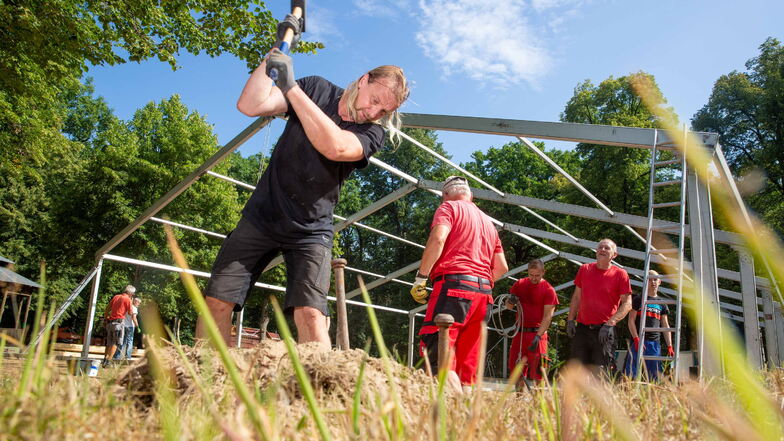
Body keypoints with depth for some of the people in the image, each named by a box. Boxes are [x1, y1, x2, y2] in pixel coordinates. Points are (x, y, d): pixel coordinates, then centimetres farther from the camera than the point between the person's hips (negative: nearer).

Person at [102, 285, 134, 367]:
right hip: (118, 322, -7)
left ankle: (105, 359, 16)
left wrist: (106, 318, 27)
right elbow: (130, 313, -1)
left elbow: (107, 309, 18)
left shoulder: (116, 297, 16)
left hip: (110, 322, 7)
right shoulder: (127, 299, -4)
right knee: (115, 343, -4)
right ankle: (107, 361, -13)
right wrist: (131, 304, 12)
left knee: (109, 343, 16)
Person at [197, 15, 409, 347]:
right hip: (261, 217, 2)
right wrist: (276, 51, -14)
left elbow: (335, 147, -30)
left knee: (309, 315, -19)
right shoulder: (316, 89, 1)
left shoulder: (372, 132, -6)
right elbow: (249, 105, -9)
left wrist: (292, 86, -28)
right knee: (217, 302, -2)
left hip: (310, 233, -2)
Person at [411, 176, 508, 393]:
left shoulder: (449, 207, 8)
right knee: (466, 365, 7)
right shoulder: (488, 222, 29)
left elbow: (437, 239, -12)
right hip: (483, 293, 7)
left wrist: (420, 278, -10)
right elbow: (502, 267, 24)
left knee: (438, 358, -14)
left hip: (454, 286, -7)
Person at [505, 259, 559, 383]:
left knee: (537, 369, -7)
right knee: (516, 368, 8)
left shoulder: (548, 290, -5)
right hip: (519, 332, 5)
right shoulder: (519, 284, 9)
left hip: (537, 333, -4)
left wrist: (538, 337, -20)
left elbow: (547, 316, -10)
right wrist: (510, 301, -12)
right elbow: (508, 306, 14)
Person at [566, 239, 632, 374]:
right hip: (581, 328, 4)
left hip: (604, 331, -3)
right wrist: (570, 320, 7)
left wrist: (610, 323, -14)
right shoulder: (584, 269, 10)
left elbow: (627, 304, -4)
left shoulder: (620, 274, -1)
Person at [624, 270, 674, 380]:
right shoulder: (638, 299, 5)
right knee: (631, 373, -10)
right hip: (638, 341, -4)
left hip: (655, 343, 4)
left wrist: (669, 346, 6)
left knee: (654, 376, 4)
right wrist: (636, 339, -13)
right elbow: (631, 320, -1)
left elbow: (665, 326, 15)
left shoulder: (662, 303, 17)